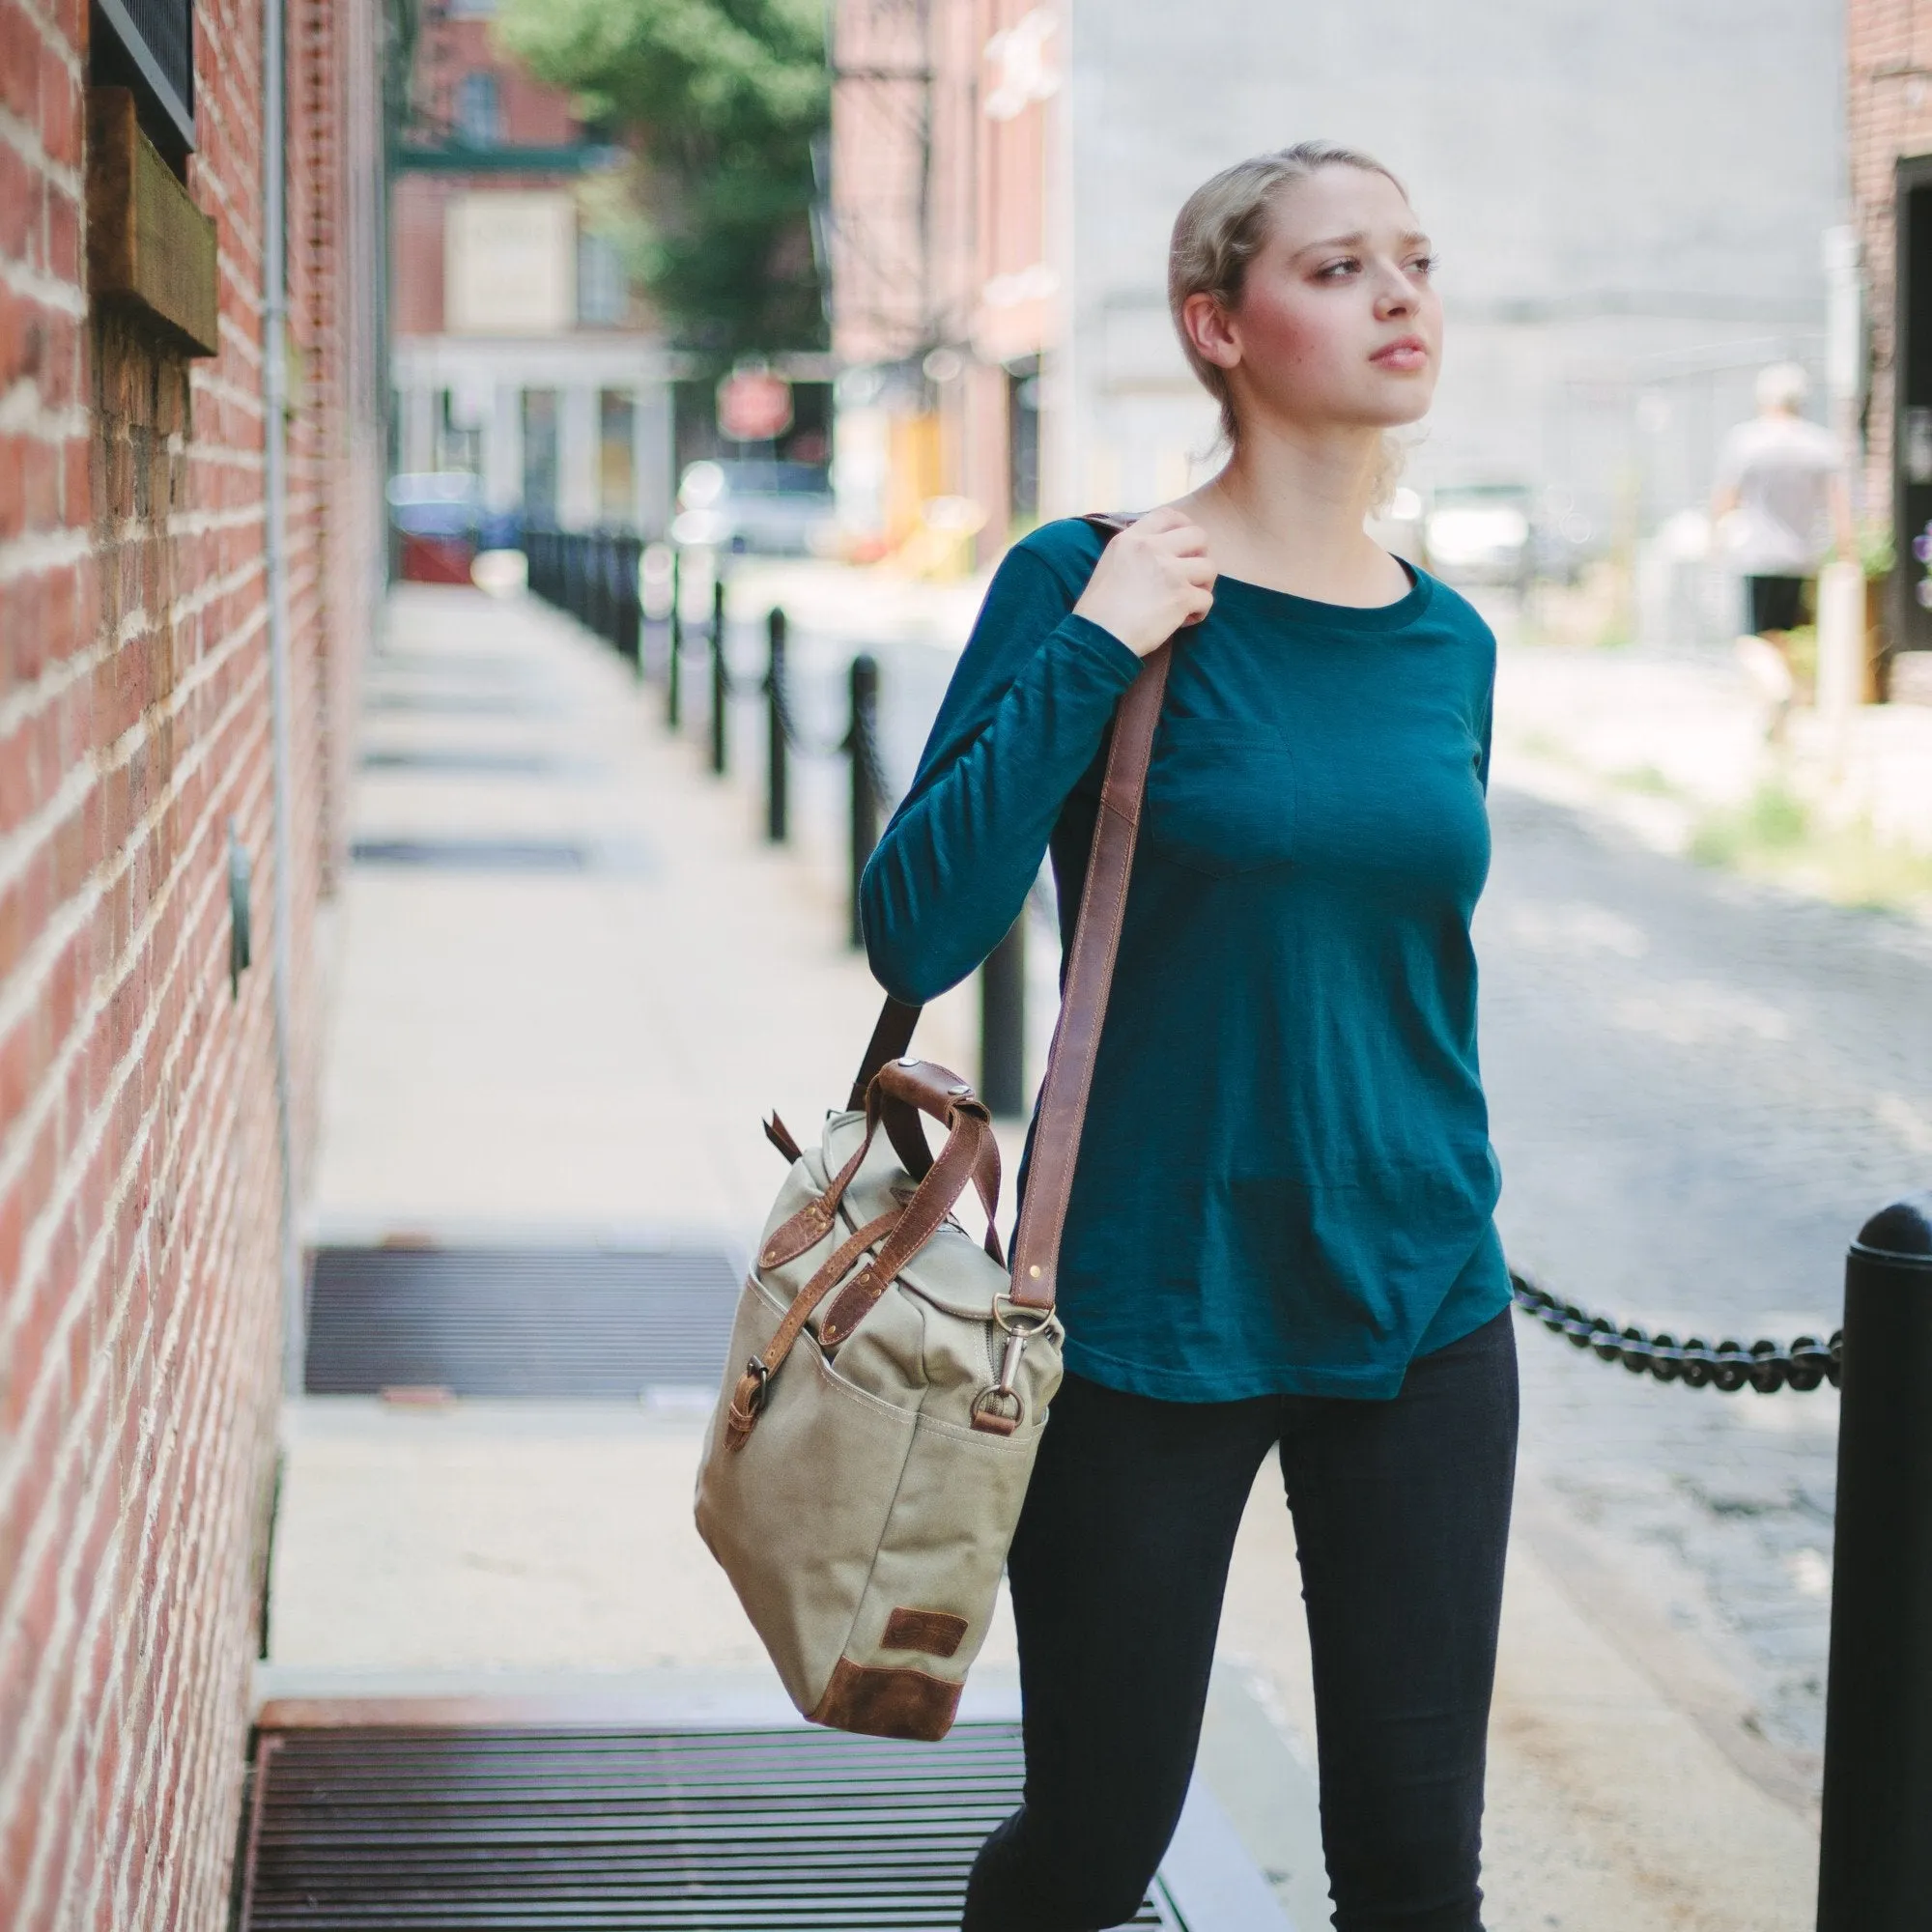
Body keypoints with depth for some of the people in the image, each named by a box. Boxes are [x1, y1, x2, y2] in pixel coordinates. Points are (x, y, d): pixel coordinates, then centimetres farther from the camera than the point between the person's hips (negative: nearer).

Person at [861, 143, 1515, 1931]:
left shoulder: (1447, 641, 6)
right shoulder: (1093, 583, -9)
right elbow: (918, 934, -16)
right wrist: (1086, 650, -22)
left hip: (1420, 1311, 4)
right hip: (1151, 1309, -4)